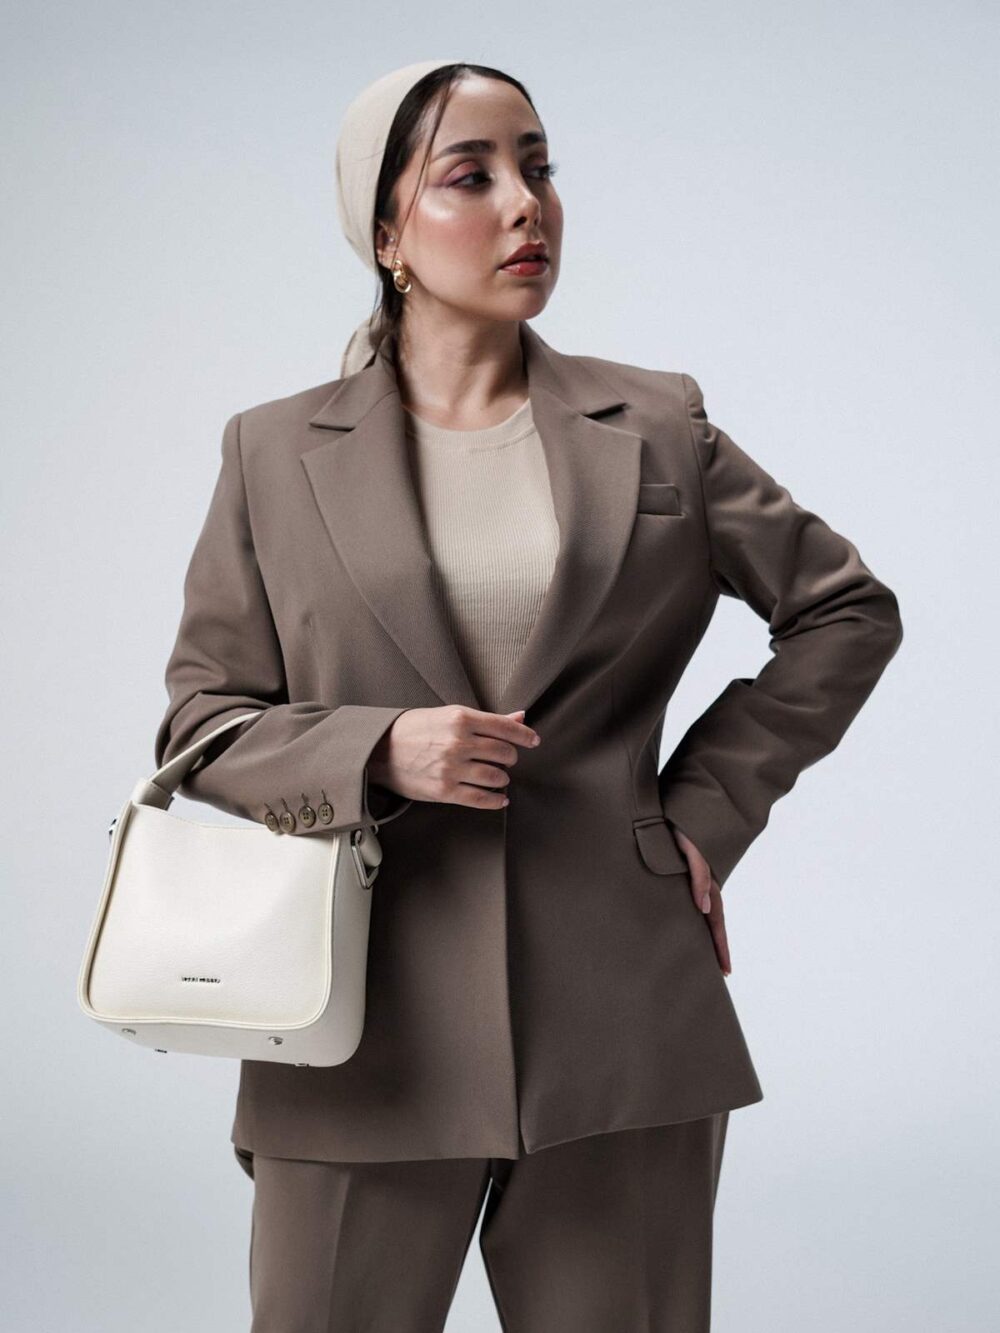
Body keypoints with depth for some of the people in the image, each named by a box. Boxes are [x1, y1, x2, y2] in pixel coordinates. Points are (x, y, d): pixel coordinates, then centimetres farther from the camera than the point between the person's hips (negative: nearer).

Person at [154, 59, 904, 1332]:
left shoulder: (658, 426, 8)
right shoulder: (276, 453, 6)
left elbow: (847, 611, 15)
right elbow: (201, 718, 6)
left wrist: (709, 805, 6)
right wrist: (379, 751, -13)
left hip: (619, 1020, 1)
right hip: (370, 1030, 0)